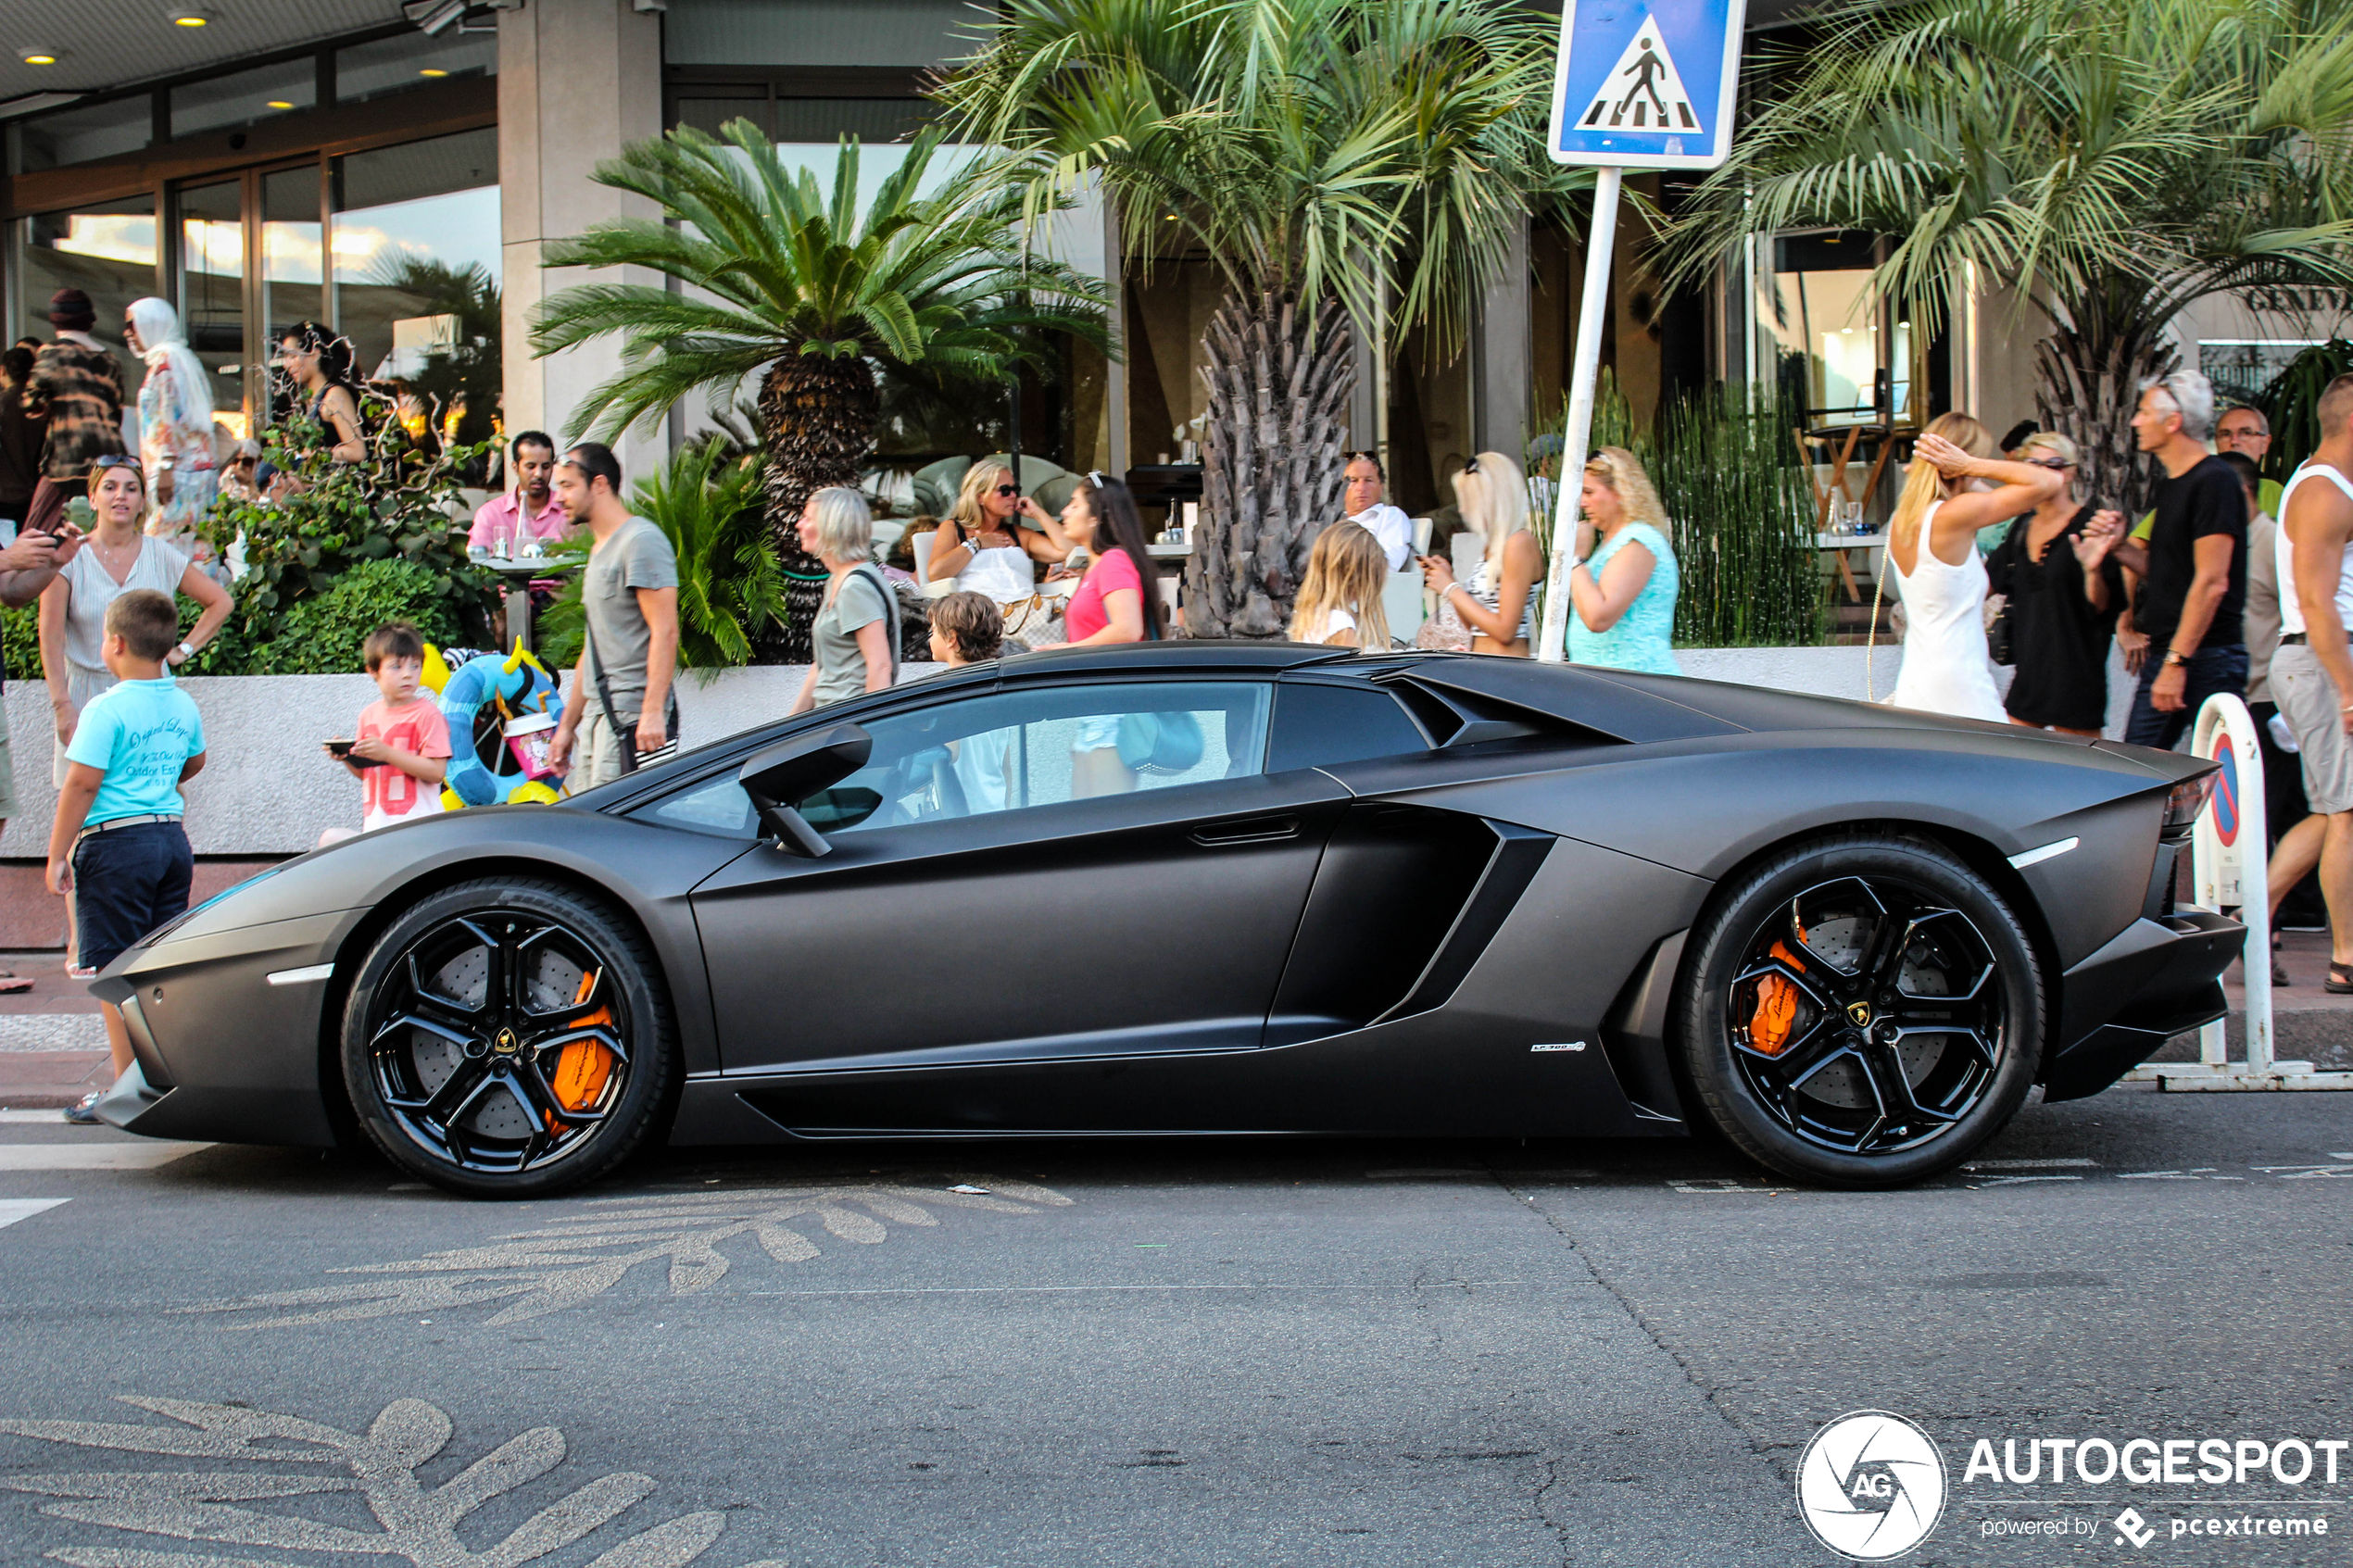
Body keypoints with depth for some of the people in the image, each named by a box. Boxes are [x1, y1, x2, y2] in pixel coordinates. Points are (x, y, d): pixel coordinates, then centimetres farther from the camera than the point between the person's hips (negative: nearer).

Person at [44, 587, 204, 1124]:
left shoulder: (107, 709, -14)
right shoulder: (184, 706, 8)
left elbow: (81, 784, -15)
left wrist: (57, 855, -9)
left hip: (116, 843, -7)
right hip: (172, 838, 7)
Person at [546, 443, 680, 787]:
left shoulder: (641, 540, -8)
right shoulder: (599, 551, 22)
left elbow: (665, 632, -16)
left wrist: (652, 712, -24)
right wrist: (566, 726, 24)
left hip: (632, 719, -9)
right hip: (598, 718, 9)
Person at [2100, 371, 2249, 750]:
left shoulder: (2213, 481, -12)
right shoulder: (2169, 485, 16)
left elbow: (2211, 582, -18)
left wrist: (2176, 662, -20)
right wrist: (2122, 548, 5)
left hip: (2207, 659, -9)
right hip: (2165, 653, 9)